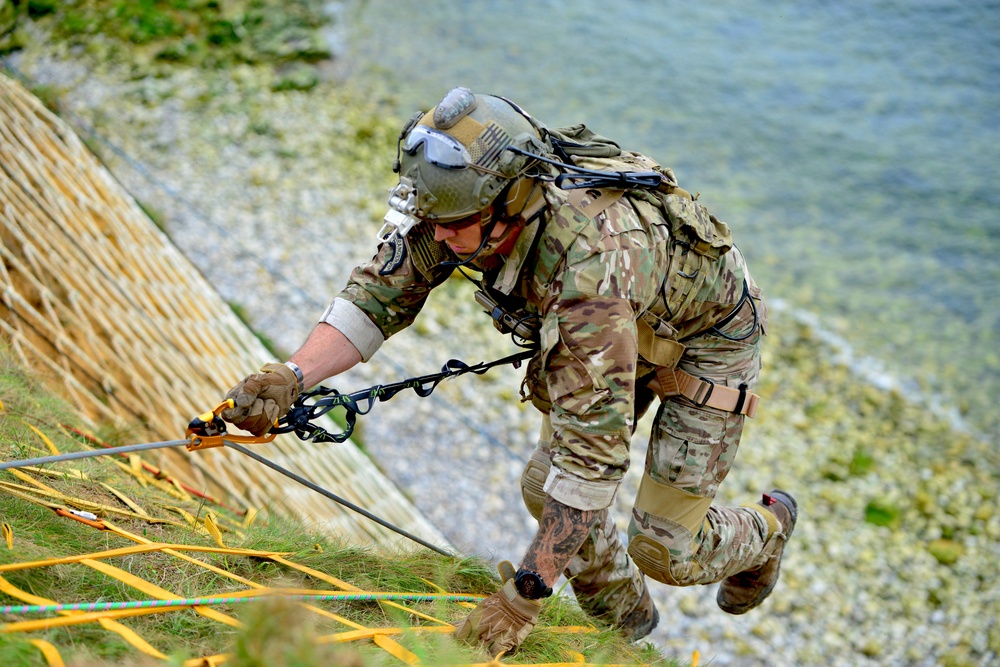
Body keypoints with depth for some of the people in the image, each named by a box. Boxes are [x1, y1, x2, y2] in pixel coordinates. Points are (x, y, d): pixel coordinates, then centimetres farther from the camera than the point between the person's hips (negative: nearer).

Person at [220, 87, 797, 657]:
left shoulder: (588, 263, -46)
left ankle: (767, 529, 31)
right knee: (546, 488, 0)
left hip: (705, 335, -6)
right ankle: (623, 617, 28)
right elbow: (380, 294, -19)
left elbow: (594, 446, -44)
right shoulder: (465, 201, -26)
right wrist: (291, 376, -38)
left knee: (664, 551, -4)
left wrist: (526, 592, -41)